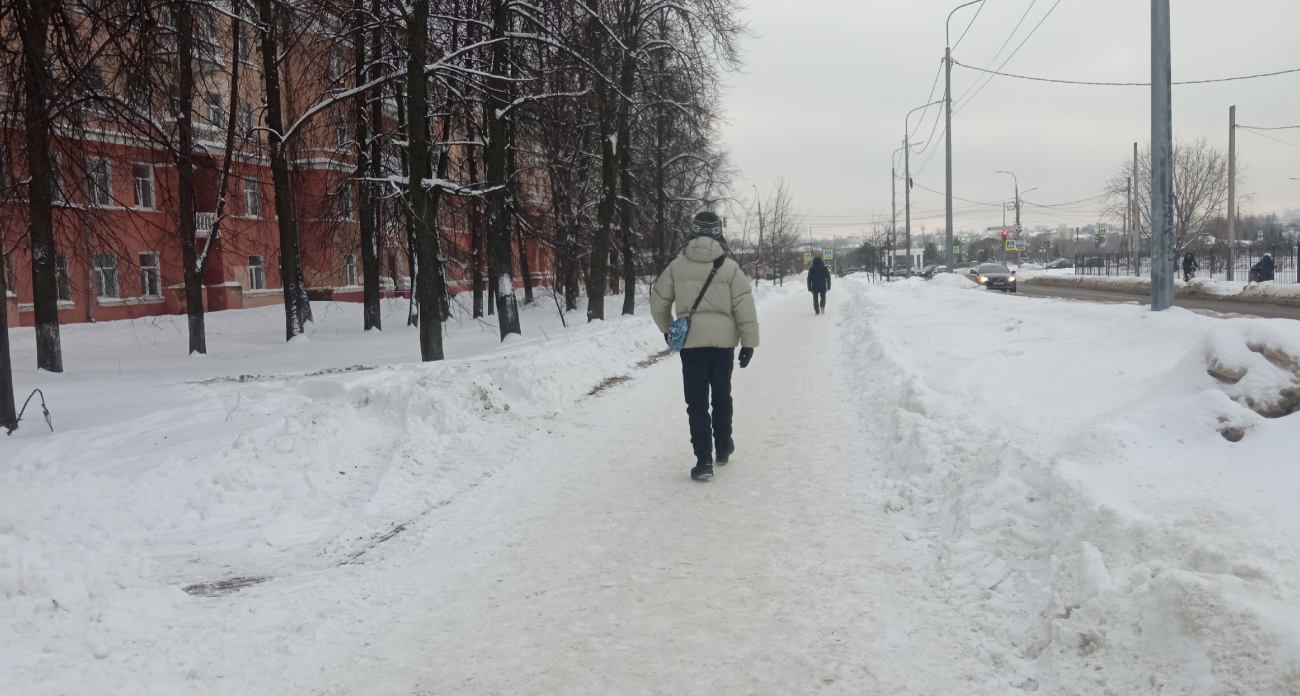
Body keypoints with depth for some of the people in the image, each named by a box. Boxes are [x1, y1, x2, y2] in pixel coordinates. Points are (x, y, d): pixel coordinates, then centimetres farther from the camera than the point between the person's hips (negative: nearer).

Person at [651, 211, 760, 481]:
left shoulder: (677, 265, -1)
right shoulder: (729, 267, -4)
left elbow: (658, 301, 7)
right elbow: (745, 307, -6)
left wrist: (666, 328, 24)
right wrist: (749, 342, 2)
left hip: (690, 341, 0)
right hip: (723, 340, 0)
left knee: (697, 401, 3)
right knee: (722, 395, 19)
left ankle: (704, 460, -4)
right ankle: (723, 448, 33)